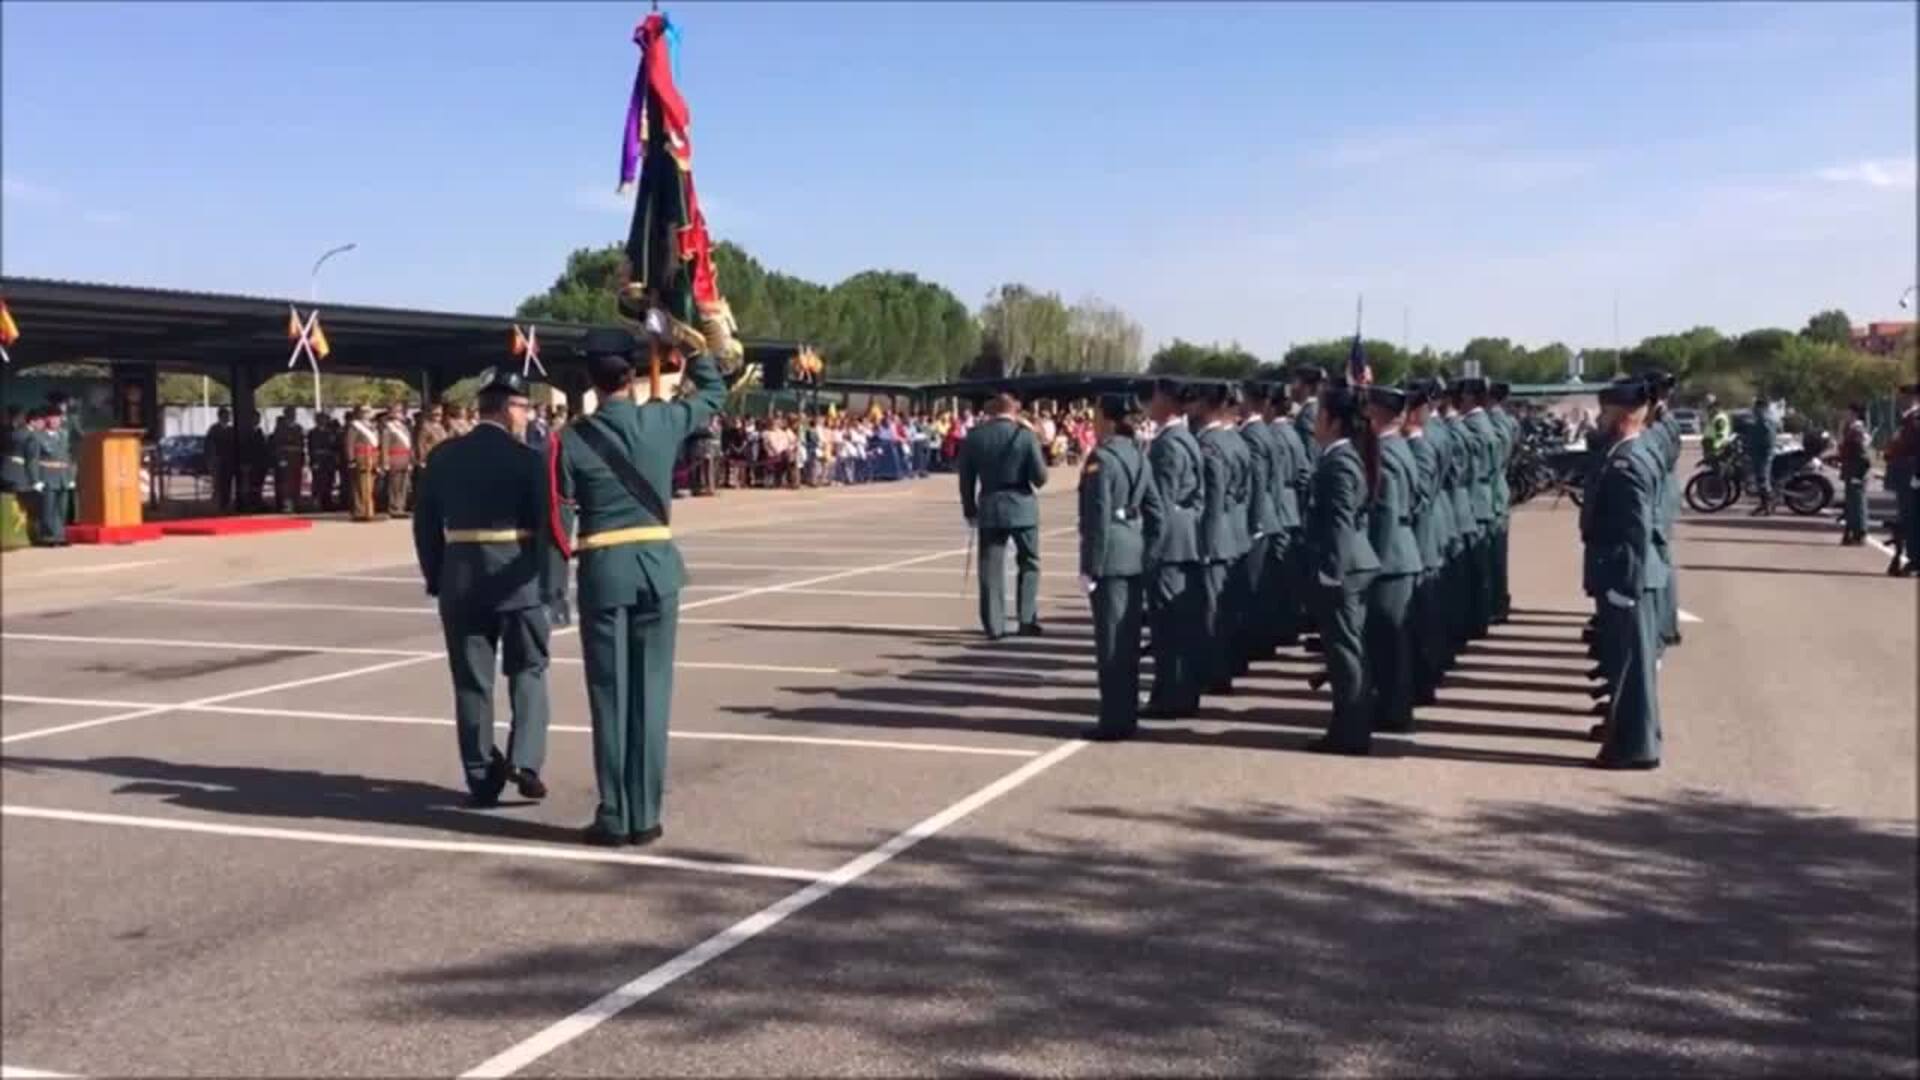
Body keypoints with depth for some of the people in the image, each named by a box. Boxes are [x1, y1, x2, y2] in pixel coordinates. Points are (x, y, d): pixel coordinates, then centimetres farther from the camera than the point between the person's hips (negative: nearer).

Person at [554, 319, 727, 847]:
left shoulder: (572, 438, -5)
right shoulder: (663, 420, -1)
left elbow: (560, 518, -3)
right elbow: (715, 390, 19)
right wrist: (681, 344, 24)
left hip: (603, 570, -2)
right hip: (657, 566, 2)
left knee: (610, 694, 5)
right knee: (650, 692, 6)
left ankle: (615, 817, 8)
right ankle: (645, 815, 10)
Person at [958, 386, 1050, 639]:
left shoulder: (974, 436, -1)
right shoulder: (1026, 435, -7)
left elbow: (966, 478, 3)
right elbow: (1040, 478, -6)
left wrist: (969, 509, 14)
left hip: (989, 509, 2)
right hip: (1022, 507, -1)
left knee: (991, 566, 5)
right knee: (1029, 563, 13)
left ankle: (994, 625, 4)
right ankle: (1027, 619, 8)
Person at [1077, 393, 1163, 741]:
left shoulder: (1101, 458, -13)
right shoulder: (1138, 456, 11)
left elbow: (1098, 517, -17)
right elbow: (1154, 511, 12)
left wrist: (1090, 567, -14)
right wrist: (1148, 552, 16)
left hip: (1110, 558, -8)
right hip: (1134, 555, 8)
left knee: (1110, 640, -3)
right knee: (1128, 638, 14)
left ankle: (1115, 720, 1)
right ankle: (1127, 713, 21)